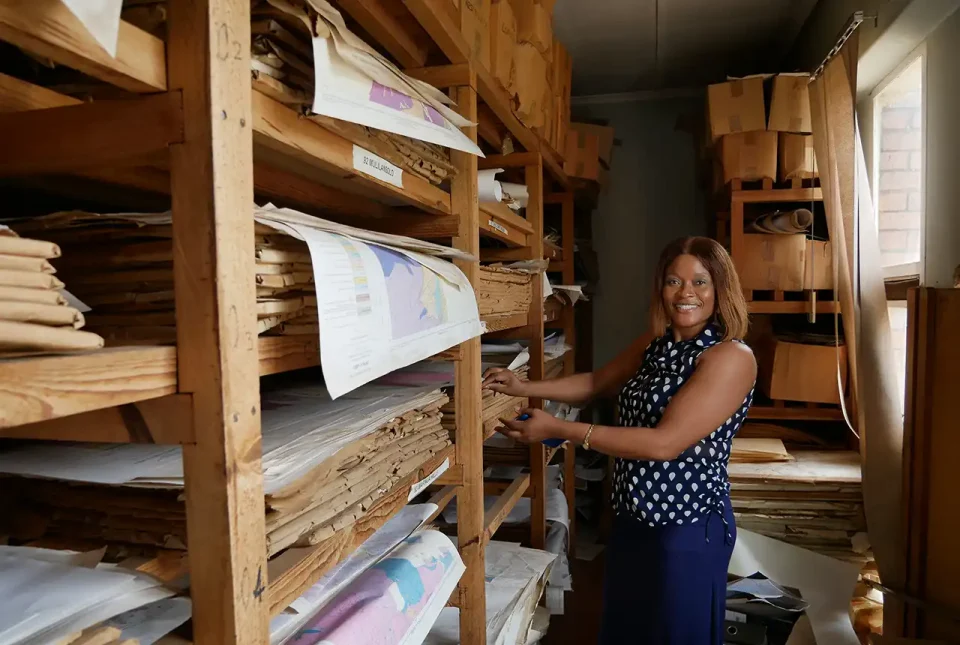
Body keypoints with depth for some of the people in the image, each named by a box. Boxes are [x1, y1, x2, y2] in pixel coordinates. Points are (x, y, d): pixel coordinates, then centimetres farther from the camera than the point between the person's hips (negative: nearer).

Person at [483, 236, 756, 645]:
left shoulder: (731, 357, -20)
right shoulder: (655, 343, 4)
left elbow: (665, 443, -27)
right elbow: (597, 383, 16)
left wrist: (559, 430, -25)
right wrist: (524, 388, 3)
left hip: (688, 527, -7)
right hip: (633, 517, 7)